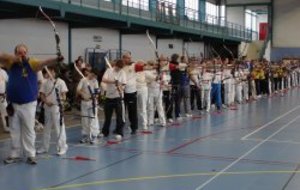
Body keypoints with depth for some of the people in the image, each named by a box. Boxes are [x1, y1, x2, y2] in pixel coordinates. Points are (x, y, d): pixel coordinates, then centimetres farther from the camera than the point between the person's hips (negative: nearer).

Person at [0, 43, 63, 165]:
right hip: (13, 104, 3)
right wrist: (14, 58, -22)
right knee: (15, 131, 13)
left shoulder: (32, 63, -10)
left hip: (28, 104, -3)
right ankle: (15, 154, 24)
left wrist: (56, 59, -47)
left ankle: (30, 155, 12)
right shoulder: (11, 63, 1)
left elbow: (44, 63, -26)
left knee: (29, 130, 4)